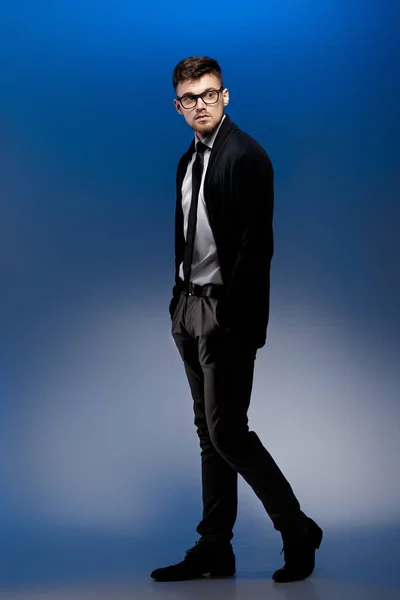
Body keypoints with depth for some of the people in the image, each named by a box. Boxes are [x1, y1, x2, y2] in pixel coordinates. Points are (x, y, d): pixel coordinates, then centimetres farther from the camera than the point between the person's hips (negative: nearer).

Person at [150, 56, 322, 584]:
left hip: (226, 312, -9)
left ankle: (297, 529, 7)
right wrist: (179, 301, 12)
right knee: (209, 431, 11)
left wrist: (233, 315, -19)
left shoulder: (247, 156, -11)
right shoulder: (189, 160, 15)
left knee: (226, 429, -9)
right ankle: (214, 549, 18)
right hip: (191, 308, 9)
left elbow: (257, 244, -16)